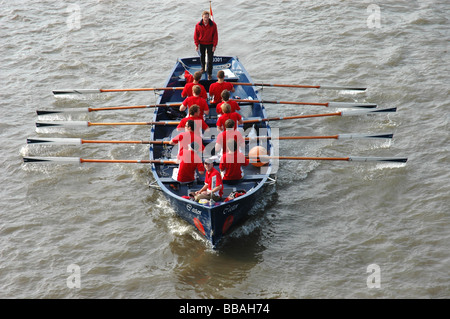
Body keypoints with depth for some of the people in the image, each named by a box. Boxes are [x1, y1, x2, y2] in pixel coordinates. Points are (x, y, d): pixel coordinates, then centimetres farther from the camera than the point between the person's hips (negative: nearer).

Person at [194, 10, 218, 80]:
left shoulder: (213, 25, -16)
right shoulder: (198, 25, -13)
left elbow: (215, 35, -10)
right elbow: (196, 35, -3)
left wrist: (214, 45, -11)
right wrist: (196, 45, -4)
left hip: (210, 44, -2)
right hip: (201, 44, 2)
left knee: (210, 60, -3)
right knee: (202, 57, 21)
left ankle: (209, 74, 6)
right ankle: (203, 67, 46)